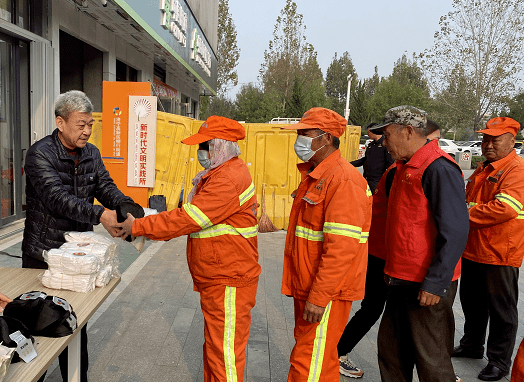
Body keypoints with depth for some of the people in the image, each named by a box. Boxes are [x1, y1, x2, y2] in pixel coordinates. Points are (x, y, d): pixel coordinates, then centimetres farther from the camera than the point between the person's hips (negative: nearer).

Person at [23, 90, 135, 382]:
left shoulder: (91, 154, 6)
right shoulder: (40, 154, -14)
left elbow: (106, 187, -3)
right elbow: (58, 198, -27)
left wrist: (127, 207, -24)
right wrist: (99, 215, -38)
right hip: (43, 253, -5)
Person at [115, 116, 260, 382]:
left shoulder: (228, 179, -22)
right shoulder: (218, 173, 14)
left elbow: (186, 219, -24)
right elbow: (191, 217, 16)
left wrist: (137, 227, -15)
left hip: (228, 283, -11)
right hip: (215, 280, 11)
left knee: (224, 352, 1)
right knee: (213, 347, 22)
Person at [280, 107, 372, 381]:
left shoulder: (344, 179, -20)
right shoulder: (313, 176, 13)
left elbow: (342, 248, -25)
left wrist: (319, 296, -23)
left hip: (326, 292, -9)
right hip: (307, 286, 9)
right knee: (321, 359, 21)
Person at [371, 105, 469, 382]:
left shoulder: (439, 169, -18)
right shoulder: (405, 167, 12)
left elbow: (454, 233, -22)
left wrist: (436, 283, -22)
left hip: (428, 287, -9)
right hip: (401, 280, 9)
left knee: (431, 359, 6)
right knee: (391, 350, 19)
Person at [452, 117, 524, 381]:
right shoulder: (482, 170, 15)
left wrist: (465, 216, -19)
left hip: (500, 254, -9)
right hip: (473, 250, 9)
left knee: (501, 310, 6)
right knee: (472, 302, 21)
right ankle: (472, 346, 39)